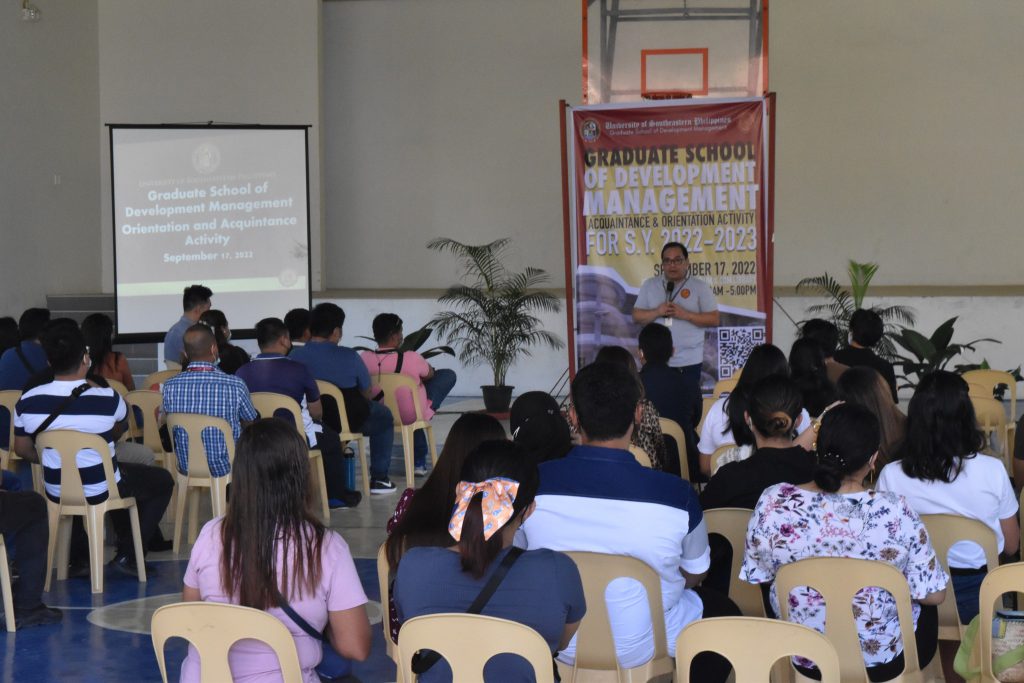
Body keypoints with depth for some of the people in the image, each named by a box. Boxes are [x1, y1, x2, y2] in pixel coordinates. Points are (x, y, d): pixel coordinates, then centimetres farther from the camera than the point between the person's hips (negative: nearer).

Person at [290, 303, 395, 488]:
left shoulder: (294, 356, -10)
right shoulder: (349, 357, -18)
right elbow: (367, 395, -6)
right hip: (347, 422, -4)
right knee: (384, 415, 27)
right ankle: (379, 477, 24)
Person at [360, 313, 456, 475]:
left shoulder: (364, 358, -17)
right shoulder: (411, 358, -28)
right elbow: (430, 374, -5)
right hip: (413, 416, -5)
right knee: (448, 375, 13)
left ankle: (419, 460, 42)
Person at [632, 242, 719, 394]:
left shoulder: (700, 287, 1)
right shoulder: (649, 285, 8)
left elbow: (714, 319, -3)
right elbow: (637, 316, 7)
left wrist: (685, 314, -16)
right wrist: (657, 312, -13)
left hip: (689, 361, -2)